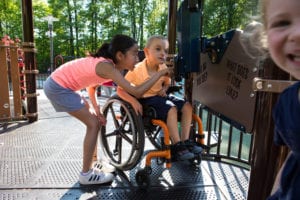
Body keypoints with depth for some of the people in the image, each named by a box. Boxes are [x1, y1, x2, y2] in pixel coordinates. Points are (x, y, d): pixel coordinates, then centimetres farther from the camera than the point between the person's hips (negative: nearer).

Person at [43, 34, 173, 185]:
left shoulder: (107, 63, 1)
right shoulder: (107, 66, -26)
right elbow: (137, 92, -32)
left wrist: (96, 110, 7)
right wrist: (159, 74, -23)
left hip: (61, 85, 9)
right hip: (58, 87, -9)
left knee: (95, 122, 10)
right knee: (94, 124, -8)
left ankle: (92, 165, 23)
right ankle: (86, 174, 5)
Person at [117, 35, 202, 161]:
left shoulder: (163, 68, -3)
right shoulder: (136, 70, -19)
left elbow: (167, 82, 20)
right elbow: (120, 90, -16)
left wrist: (164, 89, -3)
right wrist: (133, 101, -30)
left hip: (158, 97, 7)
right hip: (145, 100, -7)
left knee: (187, 106, -8)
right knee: (171, 109, -29)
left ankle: (185, 141, -5)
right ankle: (177, 146, -18)